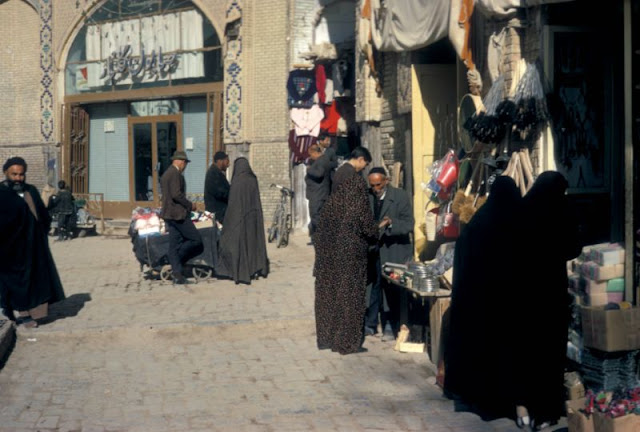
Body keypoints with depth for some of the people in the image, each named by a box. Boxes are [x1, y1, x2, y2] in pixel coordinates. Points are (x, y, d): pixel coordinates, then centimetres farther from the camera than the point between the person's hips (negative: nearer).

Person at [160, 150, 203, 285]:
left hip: (169, 214, 10)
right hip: (178, 214, -10)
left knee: (174, 245, 7)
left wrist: (187, 205, 20)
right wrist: (190, 205, -12)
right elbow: (176, 194, -22)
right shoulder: (175, 174, -12)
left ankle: (177, 275, 6)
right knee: (196, 240, -5)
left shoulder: (166, 174, 20)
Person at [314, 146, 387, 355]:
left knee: (328, 287, 12)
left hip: (328, 239, 8)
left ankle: (326, 337, 19)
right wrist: (376, 228, 0)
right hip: (349, 241, -8)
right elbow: (362, 212, -16)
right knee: (349, 288, -1)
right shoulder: (356, 179, -15)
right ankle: (347, 341, 4)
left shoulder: (337, 175, 10)